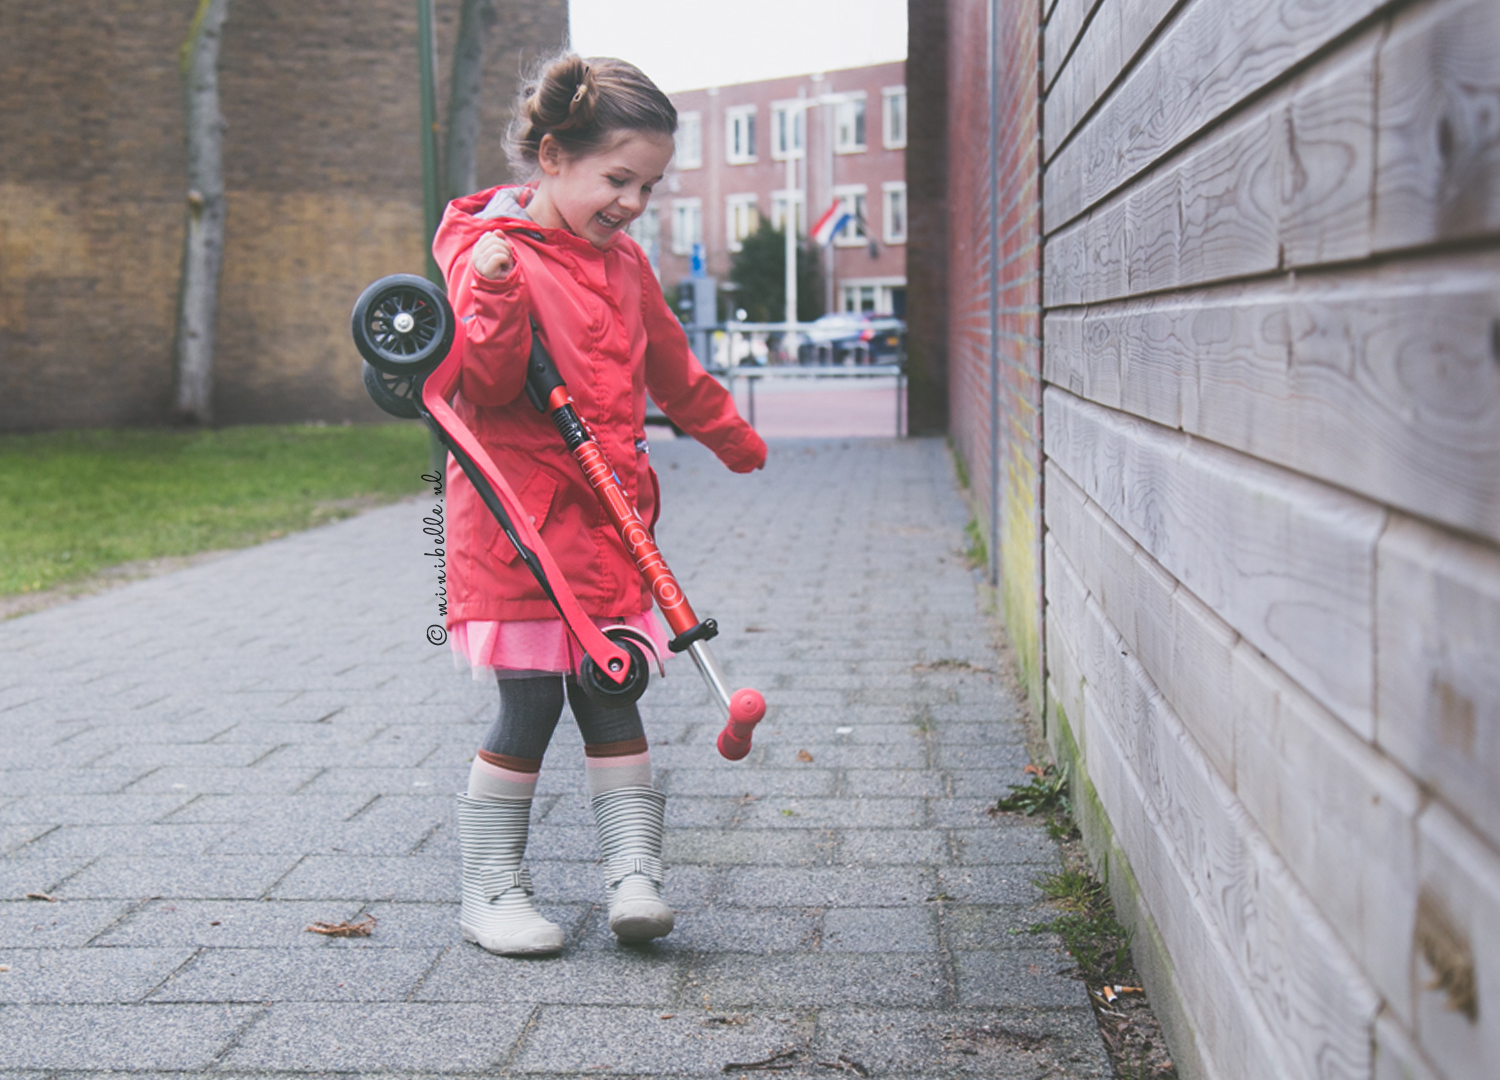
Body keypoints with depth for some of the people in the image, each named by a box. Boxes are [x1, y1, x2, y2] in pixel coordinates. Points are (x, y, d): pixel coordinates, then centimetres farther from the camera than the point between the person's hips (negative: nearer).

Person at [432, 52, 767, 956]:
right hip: (519, 517, -6)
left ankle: (635, 874, 10)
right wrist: (495, 299, -32)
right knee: (529, 709, -2)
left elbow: (671, 366, 28)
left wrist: (733, 437, 39)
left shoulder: (624, 263, 14)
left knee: (614, 697, 6)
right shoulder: (487, 251, -9)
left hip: (609, 516, 6)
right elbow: (484, 388, -16)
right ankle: (491, 890, 13)